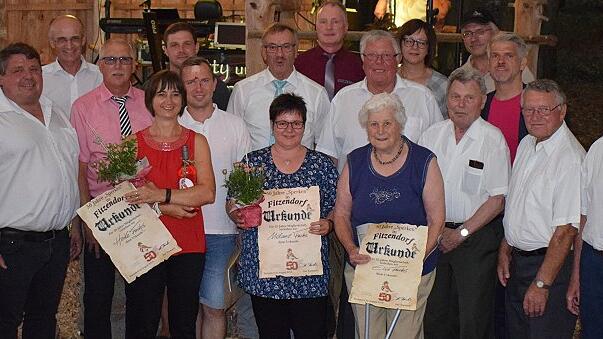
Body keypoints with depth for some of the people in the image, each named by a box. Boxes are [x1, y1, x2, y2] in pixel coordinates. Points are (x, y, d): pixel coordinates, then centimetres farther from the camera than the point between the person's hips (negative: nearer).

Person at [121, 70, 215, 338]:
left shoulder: (196, 142, 5)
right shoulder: (133, 143, 3)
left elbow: (208, 193, -9)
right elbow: (125, 196, -5)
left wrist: (161, 195, -20)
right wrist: (166, 208, -17)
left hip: (188, 245, 1)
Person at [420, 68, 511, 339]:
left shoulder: (493, 139, -8)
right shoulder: (432, 135, 6)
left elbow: (497, 199, -9)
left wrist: (462, 232, -12)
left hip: (477, 237, -4)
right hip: (434, 234, 4)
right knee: (435, 315, 10)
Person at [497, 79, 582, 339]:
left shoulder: (571, 158, -20)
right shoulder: (527, 144, 8)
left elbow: (566, 230, -23)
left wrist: (541, 284, -21)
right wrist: (505, 250, 14)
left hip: (550, 264, -8)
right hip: (517, 261, 8)